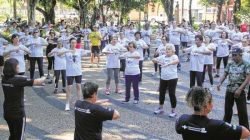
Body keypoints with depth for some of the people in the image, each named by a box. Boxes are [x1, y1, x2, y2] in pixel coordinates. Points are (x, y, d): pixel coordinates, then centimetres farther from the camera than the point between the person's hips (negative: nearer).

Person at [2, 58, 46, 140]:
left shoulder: (4, 79, -1)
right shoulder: (18, 80, -21)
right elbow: (37, 82, -17)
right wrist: (44, 78, 1)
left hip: (7, 112, 7)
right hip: (18, 113, -7)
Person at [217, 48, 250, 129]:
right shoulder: (230, 64, 6)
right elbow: (225, 75, 9)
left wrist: (239, 89, -22)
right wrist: (220, 83, -10)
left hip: (240, 91, -4)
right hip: (229, 90, 4)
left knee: (242, 111, -1)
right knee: (227, 109, 14)